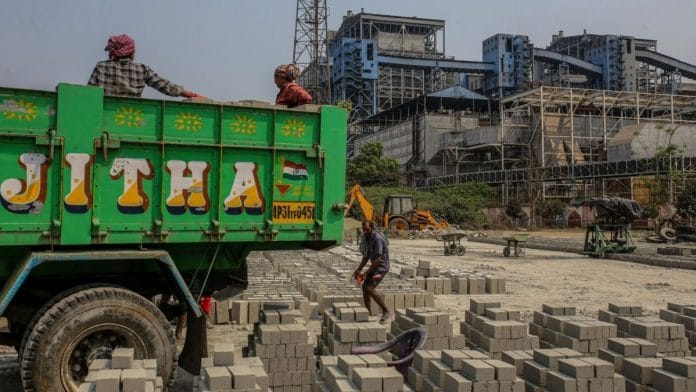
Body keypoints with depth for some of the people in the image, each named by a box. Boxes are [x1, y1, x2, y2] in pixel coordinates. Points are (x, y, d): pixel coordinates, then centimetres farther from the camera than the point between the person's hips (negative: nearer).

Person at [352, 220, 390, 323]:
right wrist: (359, 270, 6)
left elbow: (378, 259, -27)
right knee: (365, 286, 10)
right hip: (375, 266, 9)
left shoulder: (377, 238, -25)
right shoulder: (366, 238, 5)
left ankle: (385, 311, -6)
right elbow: (366, 256, 14)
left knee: (370, 289, -18)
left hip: (382, 267, -9)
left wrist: (366, 273, -25)